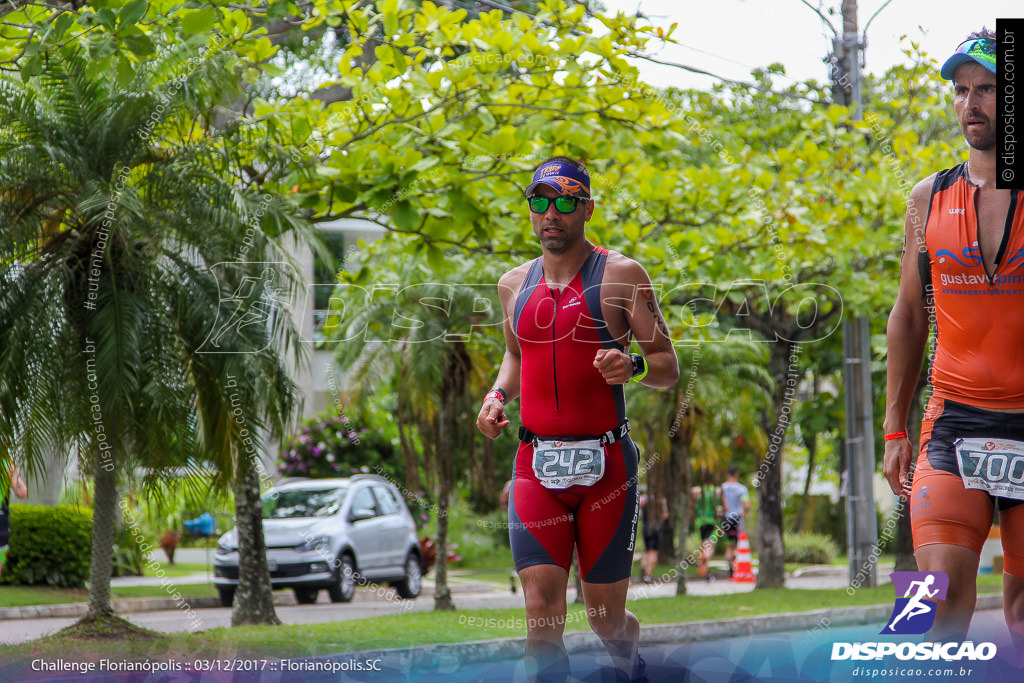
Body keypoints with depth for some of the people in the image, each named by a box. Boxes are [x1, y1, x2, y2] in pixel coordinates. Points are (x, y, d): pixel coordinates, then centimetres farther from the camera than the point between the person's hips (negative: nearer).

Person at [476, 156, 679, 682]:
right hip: (536, 463, 3)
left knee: (606, 619, 7)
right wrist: (498, 395, 9)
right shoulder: (514, 284, 12)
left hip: (605, 463, -3)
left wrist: (633, 367, -23)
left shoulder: (621, 275, -1)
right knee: (541, 614, -12)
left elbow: (668, 367, -1)